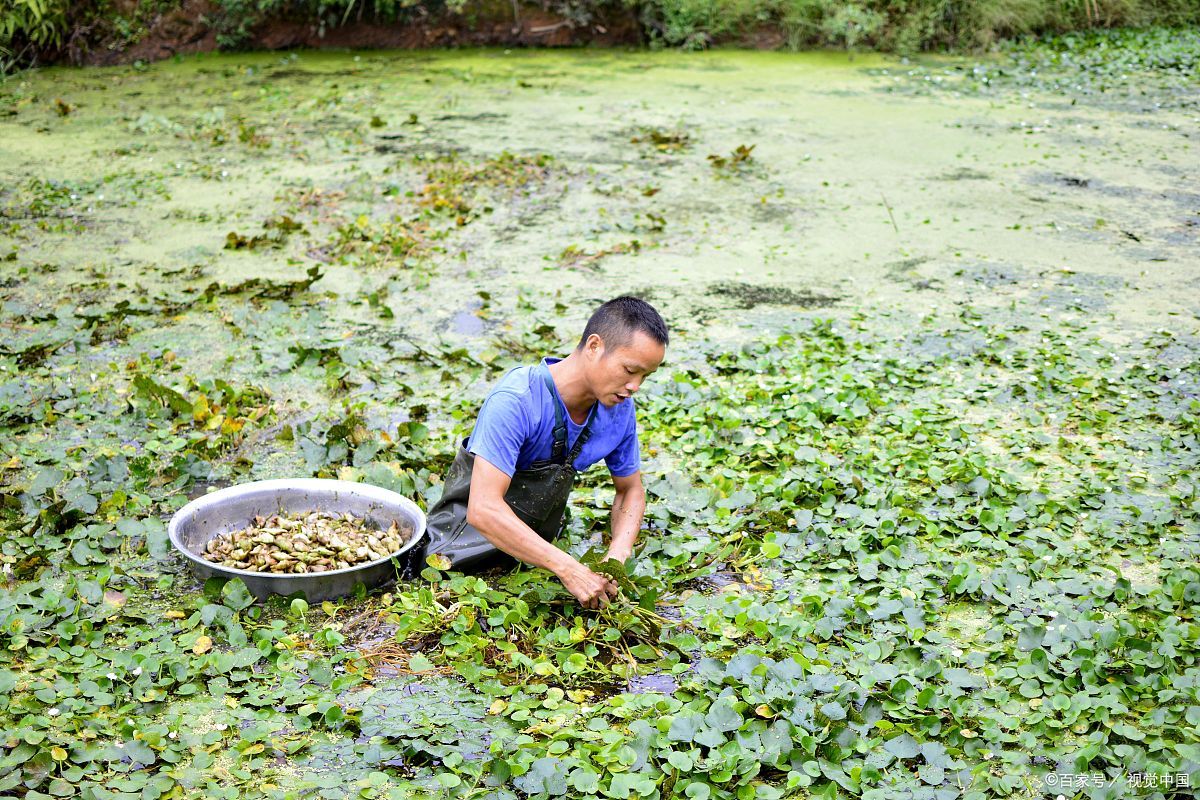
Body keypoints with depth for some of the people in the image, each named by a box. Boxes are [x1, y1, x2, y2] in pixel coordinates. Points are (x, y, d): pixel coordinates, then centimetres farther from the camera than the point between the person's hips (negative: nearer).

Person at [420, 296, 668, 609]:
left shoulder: (619, 408, -12)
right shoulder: (516, 400, -33)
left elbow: (631, 490, 4)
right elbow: (483, 509, -40)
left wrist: (617, 556, -16)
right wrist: (568, 568, -43)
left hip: (536, 538, 5)